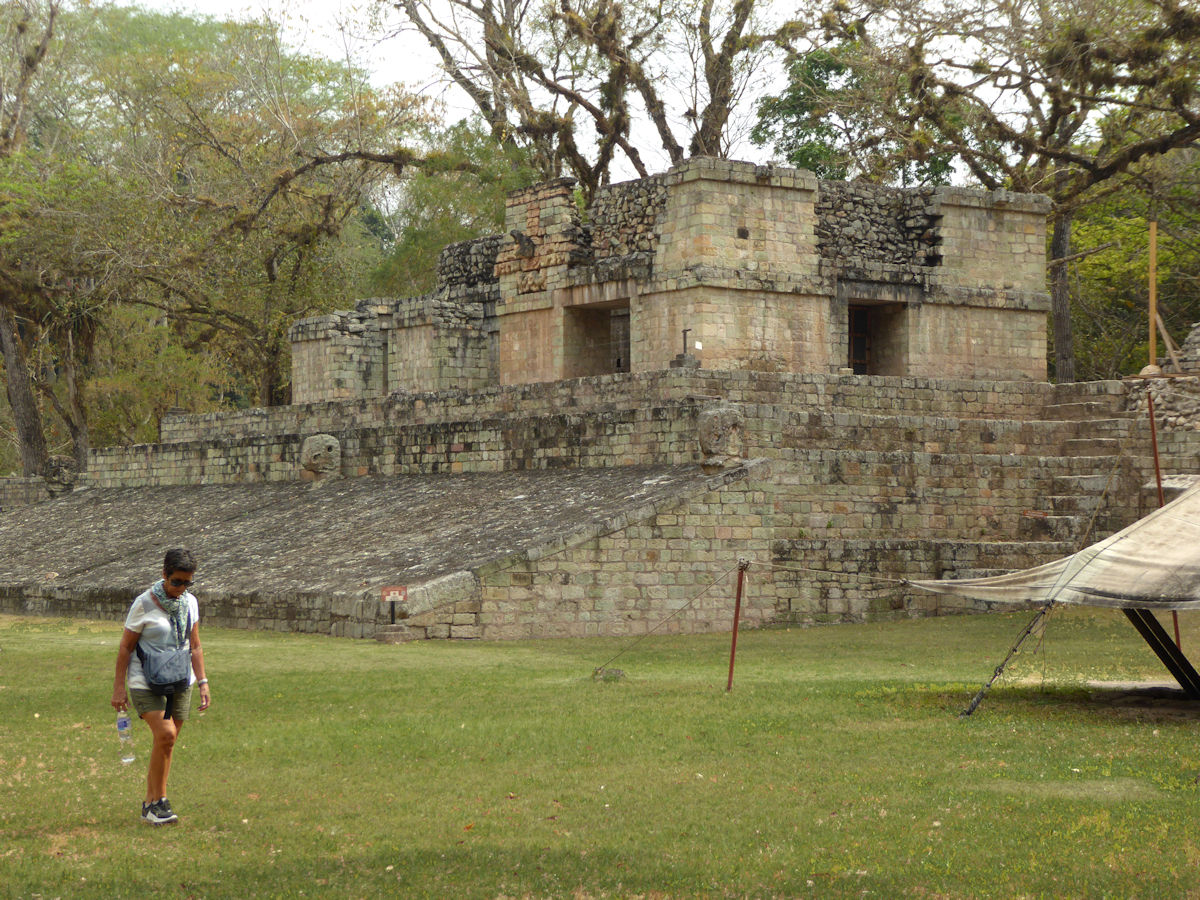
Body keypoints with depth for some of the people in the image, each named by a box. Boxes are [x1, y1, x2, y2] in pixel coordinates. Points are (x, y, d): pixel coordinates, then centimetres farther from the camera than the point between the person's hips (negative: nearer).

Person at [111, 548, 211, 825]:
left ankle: (150, 805, 16)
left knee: (167, 742, 5)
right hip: (146, 682, -5)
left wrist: (202, 682, 9)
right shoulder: (144, 604, -9)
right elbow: (126, 647, -4)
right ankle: (158, 800, -8)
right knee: (165, 734, -20)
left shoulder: (190, 603, 6)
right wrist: (119, 687, -7)